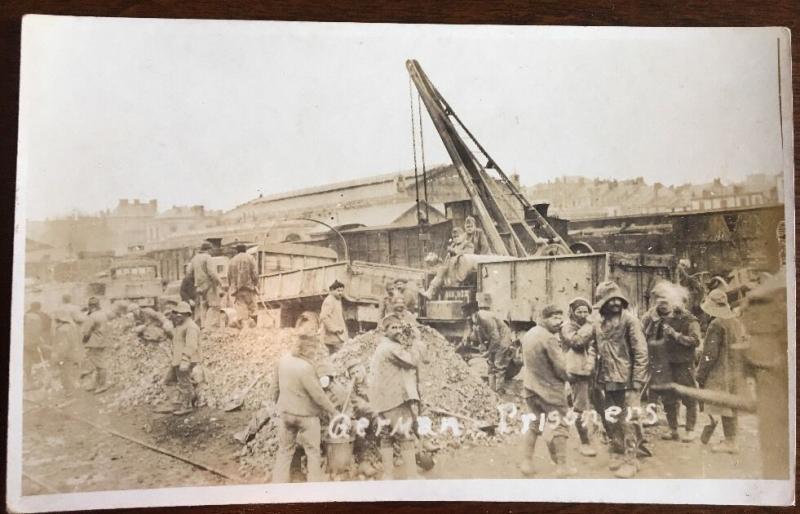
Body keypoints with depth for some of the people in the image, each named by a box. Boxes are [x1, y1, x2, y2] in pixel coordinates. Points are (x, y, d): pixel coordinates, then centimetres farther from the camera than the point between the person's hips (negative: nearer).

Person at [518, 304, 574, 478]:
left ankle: (526, 462, 20)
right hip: (550, 388, -7)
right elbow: (561, 367, -17)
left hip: (530, 387, 7)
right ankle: (562, 467, 14)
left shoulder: (528, 334, 4)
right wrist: (565, 379, 1)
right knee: (560, 426, 8)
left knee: (534, 424, 19)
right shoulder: (549, 338, -21)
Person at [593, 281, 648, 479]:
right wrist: (599, 376, 11)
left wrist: (637, 380, -16)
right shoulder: (599, 325, 8)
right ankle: (617, 453, 30)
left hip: (627, 380, -6)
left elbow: (641, 352, -12)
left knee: (629, 421, -3)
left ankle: (630, 460, 7)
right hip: (609, 381, 6)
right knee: (613, 420, 15)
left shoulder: (629, 320, -9)